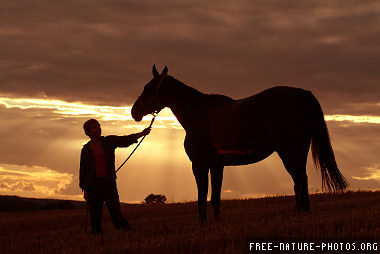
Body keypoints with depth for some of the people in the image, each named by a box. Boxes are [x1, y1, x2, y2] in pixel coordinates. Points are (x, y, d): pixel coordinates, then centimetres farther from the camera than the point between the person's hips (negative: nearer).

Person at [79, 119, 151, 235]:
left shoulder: (109, 141, 7)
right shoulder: (86, 150, 6)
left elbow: (125, 140, -5)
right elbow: (83, 170, 8)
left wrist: (141, 134, -21)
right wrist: (84, 189, 3)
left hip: (109, 183, 0)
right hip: (93, 185, 0)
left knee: (116, 213, -12)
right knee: (95, 216, 0)